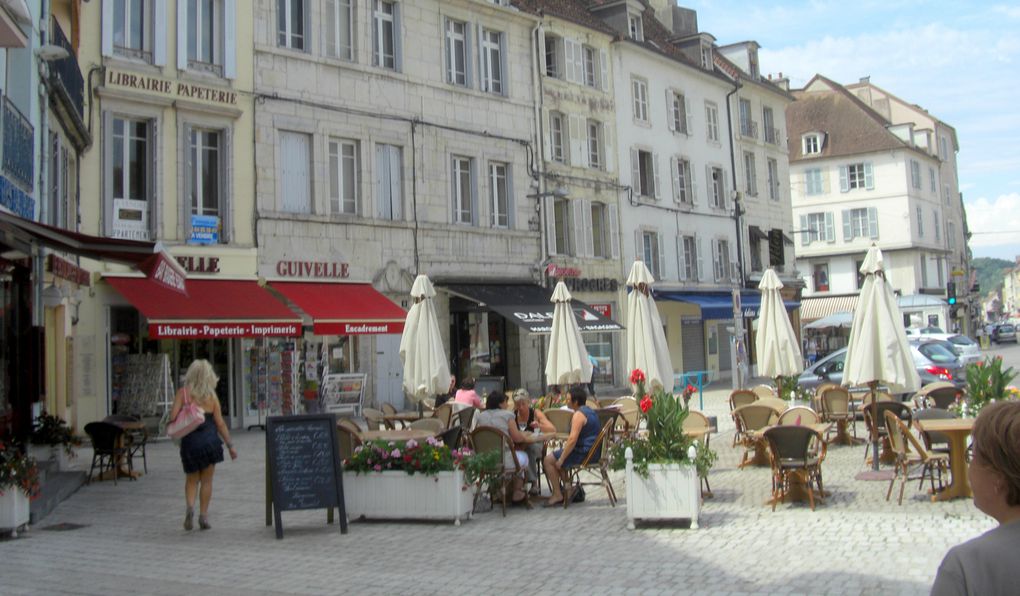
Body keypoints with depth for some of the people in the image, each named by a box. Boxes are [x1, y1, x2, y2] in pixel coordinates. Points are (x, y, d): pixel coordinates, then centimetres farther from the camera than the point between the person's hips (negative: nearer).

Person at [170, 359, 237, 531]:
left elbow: (173, 416, -11)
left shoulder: (183, 393, -4)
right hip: (209, 440, 0)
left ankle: (189, 506, -6)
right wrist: (230, 445, 5)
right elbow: (220, 424, -1)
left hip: (189, 442, 0)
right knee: (206, 480, 11)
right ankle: (203, 516, 10)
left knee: (191, 479, 17)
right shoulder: (212, 396, -1)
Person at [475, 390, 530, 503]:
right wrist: (524, 436, 17)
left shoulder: (480, 416, 8)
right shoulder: (507, 414, -3)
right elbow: (517, 438, -6)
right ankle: (517, 492, 32)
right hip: (504, 460, -5)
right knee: (523, 456, 27)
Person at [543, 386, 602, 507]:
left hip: (584, 453, -10)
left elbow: (573, 439, -25)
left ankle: (557, 495, -3)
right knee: (556, 457, 24)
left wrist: (561, 459, -20)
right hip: (592, 451, 10)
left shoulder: (579, 414, -18)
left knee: (549, 460, -5)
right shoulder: (590, 411, 14)